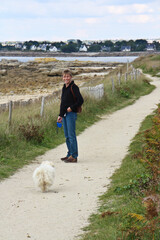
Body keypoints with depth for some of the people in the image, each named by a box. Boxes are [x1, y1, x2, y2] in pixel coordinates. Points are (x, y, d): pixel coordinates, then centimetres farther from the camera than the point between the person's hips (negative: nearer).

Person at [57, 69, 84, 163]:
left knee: (71, 136, -8)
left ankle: (74, 156, -6)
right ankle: (70, 154, 19)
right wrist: (60, 115, 17)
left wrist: (72, 107, -16)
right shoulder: (64, 88, 15)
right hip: (65, 115, 9)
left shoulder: (74, 87, -10)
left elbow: (81, 100, -15)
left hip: (71, 114, -9)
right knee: (67, 136, 12)